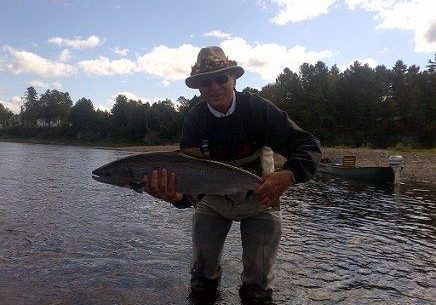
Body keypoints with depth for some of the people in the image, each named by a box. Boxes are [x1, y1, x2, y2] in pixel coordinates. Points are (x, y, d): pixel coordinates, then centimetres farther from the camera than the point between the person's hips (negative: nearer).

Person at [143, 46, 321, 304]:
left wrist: (288, 175, -45)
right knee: (203, 275, 7)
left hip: (260, 199, -1)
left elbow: (309, 146, -24)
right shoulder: (195, 120, -15)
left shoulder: (259, 109, -21)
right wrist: (175, 195, -44)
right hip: (214, 199, 2)